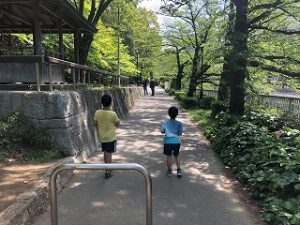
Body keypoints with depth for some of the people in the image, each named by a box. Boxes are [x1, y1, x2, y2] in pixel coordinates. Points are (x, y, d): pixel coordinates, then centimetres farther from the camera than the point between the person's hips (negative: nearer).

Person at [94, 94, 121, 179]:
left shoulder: (97, 113, -9)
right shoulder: (113, 114, -20)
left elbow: (95, 124, 1)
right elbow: (117, 124, -7)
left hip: (102, 137, 4)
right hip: (111, 137, -4)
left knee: (105, 152, 20)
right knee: (109, 154, 5)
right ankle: (107, 172, 8)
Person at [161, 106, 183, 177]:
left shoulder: (165, 123, -7)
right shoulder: (179, 123, -7)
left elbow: (162, 131, 3)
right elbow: (180, 133, -4)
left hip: (167, 142, -1)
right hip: (176, 142, 1)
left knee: (169, 156, 14)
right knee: (176, 156, 19)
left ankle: (169, 170, 22)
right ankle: (178, 170, 14)